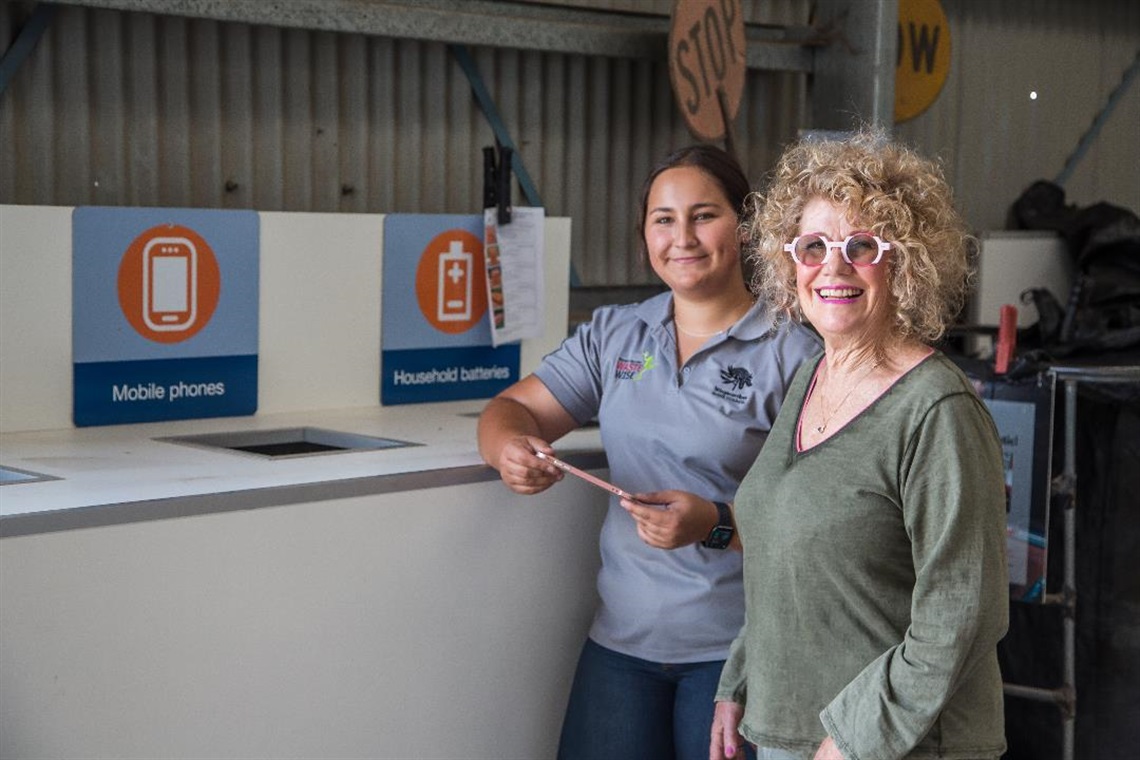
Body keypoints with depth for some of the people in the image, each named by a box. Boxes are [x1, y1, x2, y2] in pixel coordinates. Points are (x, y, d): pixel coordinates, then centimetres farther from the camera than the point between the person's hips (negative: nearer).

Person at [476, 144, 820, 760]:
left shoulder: (792, 352, -7)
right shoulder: (612, 334, 10)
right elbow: (511, 408, 8)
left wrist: (717, 525, -26)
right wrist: (508, 448, -15)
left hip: (736, 645, -4)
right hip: (623, 634, 4)